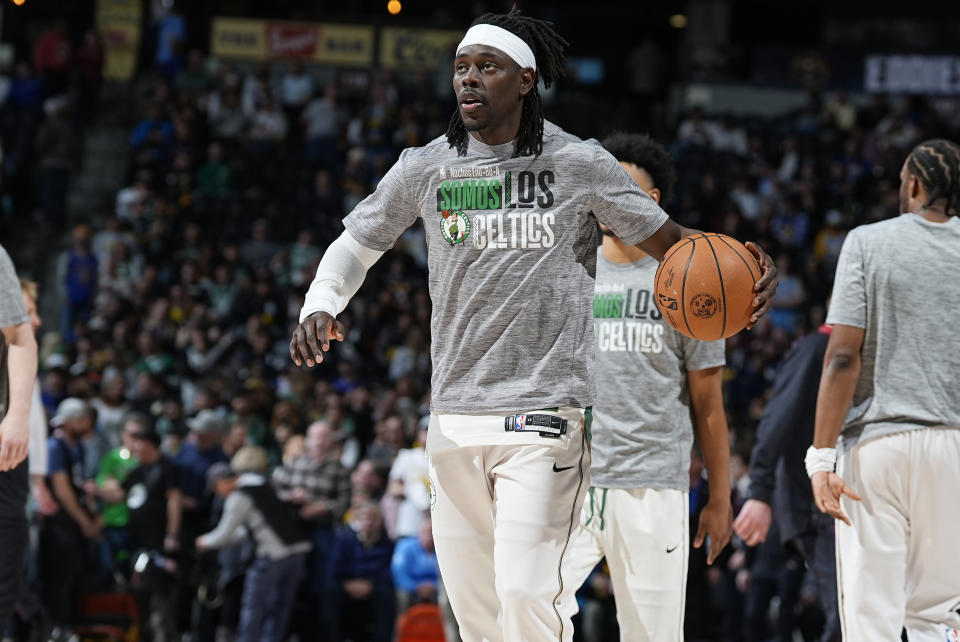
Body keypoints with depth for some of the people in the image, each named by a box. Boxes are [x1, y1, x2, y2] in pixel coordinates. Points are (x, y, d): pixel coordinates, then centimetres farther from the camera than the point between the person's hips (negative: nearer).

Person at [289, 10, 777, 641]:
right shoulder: (425, 168, 6)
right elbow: (355, 245, 18)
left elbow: (668, 240, 7)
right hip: (454, 417, 4)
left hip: (544, 417, -4)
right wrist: (321, 305, -3)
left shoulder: (579, 163, 0)